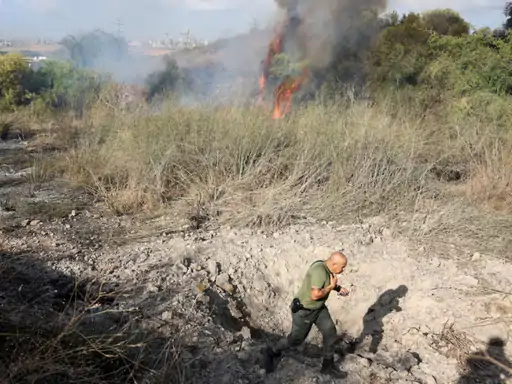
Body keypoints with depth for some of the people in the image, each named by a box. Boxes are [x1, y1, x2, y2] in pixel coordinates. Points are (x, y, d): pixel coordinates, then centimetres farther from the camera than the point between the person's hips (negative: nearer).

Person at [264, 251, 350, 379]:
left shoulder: (327, 268, -5)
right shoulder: (319, 271, -34)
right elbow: (315, 295, -35)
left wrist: (339, 288, 1)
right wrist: (331, 286, -23)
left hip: (318, 307, 8)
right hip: (303, 310, -8)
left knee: (330, 332, 4)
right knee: (296, 339, 9)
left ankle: (328, 366, 19)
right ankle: (272, 352, 33)